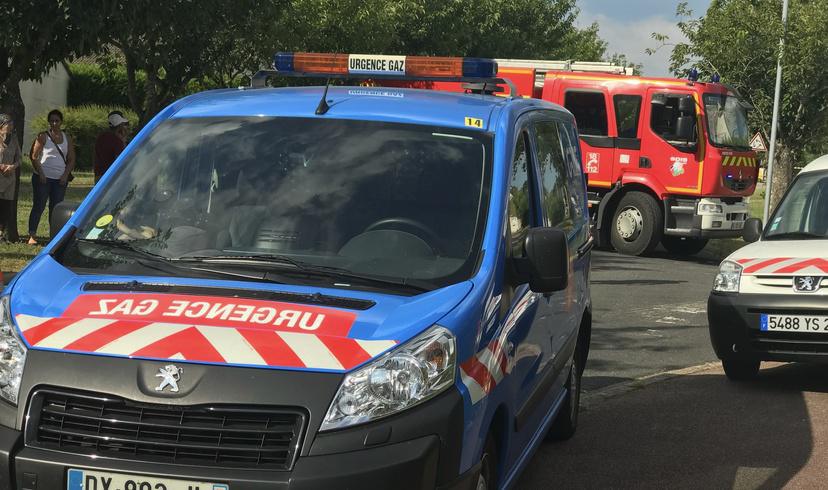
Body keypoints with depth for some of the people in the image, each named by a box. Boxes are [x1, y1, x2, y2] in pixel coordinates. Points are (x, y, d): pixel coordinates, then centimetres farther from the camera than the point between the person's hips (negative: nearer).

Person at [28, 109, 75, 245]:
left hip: (60, 179, 3)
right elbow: (34, 156, -3)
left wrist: (65, 175, -2)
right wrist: (41, 174, -12)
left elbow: (71, 160, 12)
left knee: (56, 208, 4)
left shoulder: (67, 138, 12)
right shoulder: (43, 137, 1)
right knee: (38, 207, -5)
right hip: (43, 178, -3)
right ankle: (32, 235, -5)